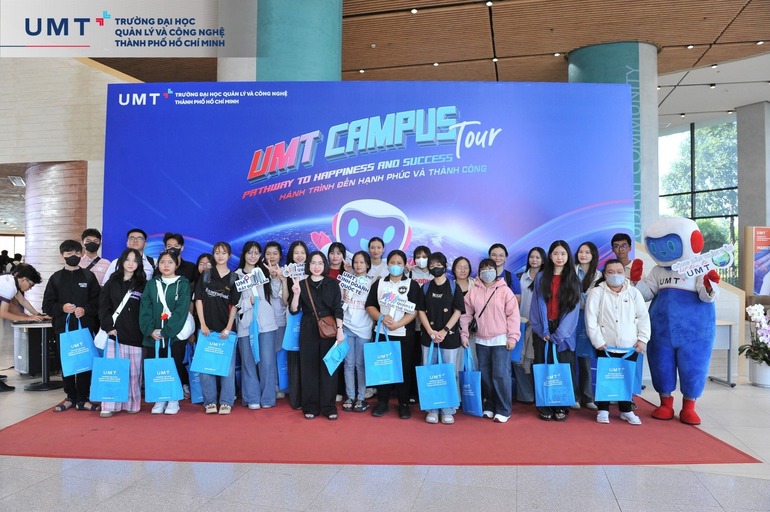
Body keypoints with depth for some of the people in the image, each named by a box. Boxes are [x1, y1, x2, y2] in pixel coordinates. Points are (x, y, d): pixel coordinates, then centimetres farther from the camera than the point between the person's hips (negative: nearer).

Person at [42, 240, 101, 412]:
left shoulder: (89, 276, 4)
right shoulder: (56, 278, 6)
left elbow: (98, 301, 1)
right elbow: (47, 305, 5)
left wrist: (85, 310, -15)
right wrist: (61, 308, -12)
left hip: (85, 326, -1)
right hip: (64, 327, 1)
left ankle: (83, 399, 10)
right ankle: (71, 397, 21)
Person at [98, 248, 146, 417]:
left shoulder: (143, 285, 8)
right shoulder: (112, 283, 10)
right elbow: (103, 307, 6)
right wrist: (108, 326, -7)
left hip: (135, 334, 0)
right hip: (114, 332, 0)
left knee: (133, 370, 2)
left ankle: (132, 404, 11)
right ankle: (109, 406, 0)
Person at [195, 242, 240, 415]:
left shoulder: (234, 278, 5)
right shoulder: (205, 275, 6)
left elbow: (234, 305, 3)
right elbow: (199, 300, 2)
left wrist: (228, 327, -6)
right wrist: (203, 324, -6)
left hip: (226, 328, -1)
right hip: (207, 327, 1)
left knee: (227, 366, -1)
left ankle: (226, 402, 7)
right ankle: (210, 402, 10)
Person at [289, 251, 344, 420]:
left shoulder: (332, 284, 4)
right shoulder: (301, 284, 5)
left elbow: (338, 309, 1)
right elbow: (294, 310, 1)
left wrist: (340, 330, -9)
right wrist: (296, 293, -15)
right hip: (308, 331, 1)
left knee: (328, 367, 1)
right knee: (309, 367, 3)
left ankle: (329, 407, 10)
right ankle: (311, 407, 13)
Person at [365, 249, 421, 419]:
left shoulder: (412, 285, 0)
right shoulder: (378, 283, 8)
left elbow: (414, 310, -8)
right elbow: (370, 306, 5)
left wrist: (397, 324, -18)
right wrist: (381, 317, -13)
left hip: (404, 334, -2)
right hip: (382, 333, 2)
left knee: (404, 368, 2)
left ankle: (404, 404, 13)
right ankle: (382, 402, 17)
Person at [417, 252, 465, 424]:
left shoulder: (454, 287, 1)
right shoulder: (425, 287, 7)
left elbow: (458, 311, -4)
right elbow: (421, 311, 4)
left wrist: (444, 331, -12)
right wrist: (431, 332, -8)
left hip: (450, 337, -2)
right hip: (428, 337, 2)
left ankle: (448, 411, 10)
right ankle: (432, 410, 14)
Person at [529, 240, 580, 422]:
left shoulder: (573, 280, 5)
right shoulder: (541, 278, 6)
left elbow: (573, 309, -3)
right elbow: (536, 306, 1)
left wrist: (558, 335, -10)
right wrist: (543, 331, -10)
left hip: (564, 333, 0)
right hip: (543, 331, 0)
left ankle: (562, 407, 9)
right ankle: (545, 407, 8)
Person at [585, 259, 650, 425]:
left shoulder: (634, 293, 4)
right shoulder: (597, 292, -5)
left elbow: (643, 317, 7)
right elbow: (591, 319, -8)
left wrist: (642, 339, 0)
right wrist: (598, 341, -10)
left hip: (630, 346, 2)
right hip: (606, 346, -2)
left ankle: (626, 410, 24)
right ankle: (603, 410, 16)